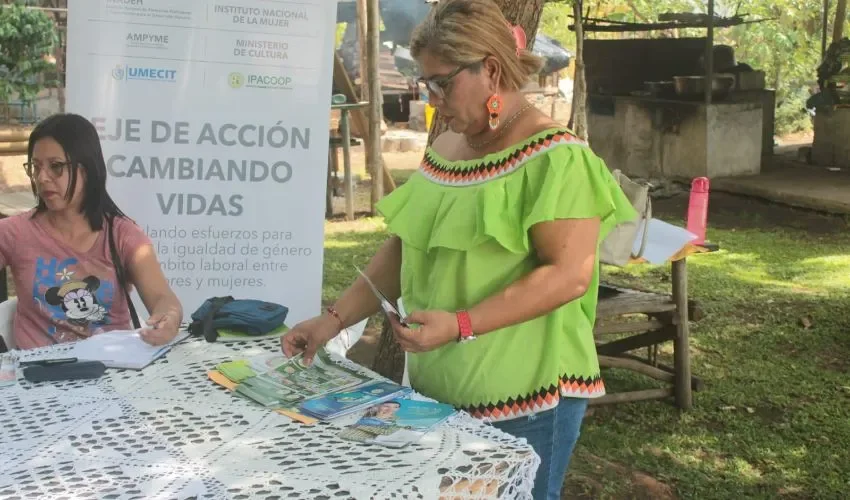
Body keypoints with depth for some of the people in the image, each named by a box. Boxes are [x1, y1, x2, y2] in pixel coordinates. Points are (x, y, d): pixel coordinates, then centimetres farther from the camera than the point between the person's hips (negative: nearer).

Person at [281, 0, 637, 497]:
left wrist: (460, 325, -27)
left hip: (523, 395, -7)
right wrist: (335, 319, 3)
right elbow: (405, 246, 12)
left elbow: (569, 274, -20)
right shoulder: (443, 149, 9)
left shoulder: (555, 158, -14)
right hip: (436, 388, 7)